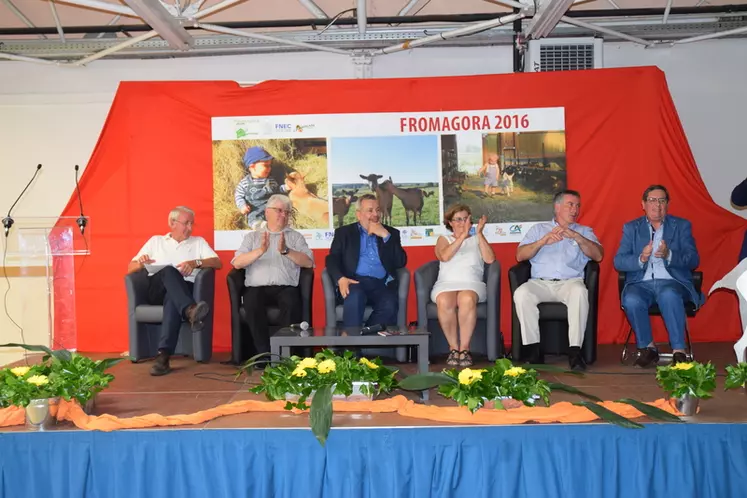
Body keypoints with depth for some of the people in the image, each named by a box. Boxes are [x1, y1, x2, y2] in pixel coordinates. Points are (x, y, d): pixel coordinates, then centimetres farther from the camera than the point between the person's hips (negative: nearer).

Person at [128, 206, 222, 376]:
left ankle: (164, 355, -51)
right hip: (157, 290, 0)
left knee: (172, 299, -39)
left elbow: (218, 263, 8)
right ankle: (190, 310, -62)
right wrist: (141, 263, -7)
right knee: (169, 271, -36)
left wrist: (196, 263, -11)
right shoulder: (155, 241, 23)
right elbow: (130, 268, 18)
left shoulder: (198, 242, 23)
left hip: (183, 289, 0)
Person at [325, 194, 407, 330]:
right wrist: (341, 278, -16)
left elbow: (401, 262, 8)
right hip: (355, 282, -1)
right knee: (354, 297, -36)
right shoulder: (344, 232, 17)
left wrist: (386, 236, -2)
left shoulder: (391, 233, 20)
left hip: (382, 285, 1)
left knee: (389, 306, -32)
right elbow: (332, 259, 5)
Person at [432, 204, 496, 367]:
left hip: (472, 284, 0)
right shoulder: (443, 239, 21)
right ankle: (454, 348, -23)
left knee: (467, 299, -39)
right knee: (444, 302, -37)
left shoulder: (477, 240, 23)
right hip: (446, 284, 0)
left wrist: (479, 233, -1)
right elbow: (445, 256, -3)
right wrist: (463, 235, -6)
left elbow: (490, 259, 3)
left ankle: (464, 348, -29)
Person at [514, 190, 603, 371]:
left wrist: (576, 236, -11)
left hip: (571, 281, 0)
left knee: (580, 292, -36)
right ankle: (533, 350, -26)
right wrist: (543, 241, -8)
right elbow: (520, 255, 8)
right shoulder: (538, 229, 23)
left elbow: (598, 255, 3)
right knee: (521, 293, -33)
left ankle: (575, 351, -34)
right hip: (540, 282, 1)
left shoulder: (584, 231, 22)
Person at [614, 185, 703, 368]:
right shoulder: (631, 228, 15)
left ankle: (679, 351, -29)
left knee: (669, 295, -36)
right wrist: (640, 259, -17)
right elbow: (618, 262, 4)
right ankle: (647, 348, -12)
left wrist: (669, 255, -18)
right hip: (641, 283, 1)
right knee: (631, 300, -33)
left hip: (671, 282, -1)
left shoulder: (682, 226, 13)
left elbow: (693, 260, 2)